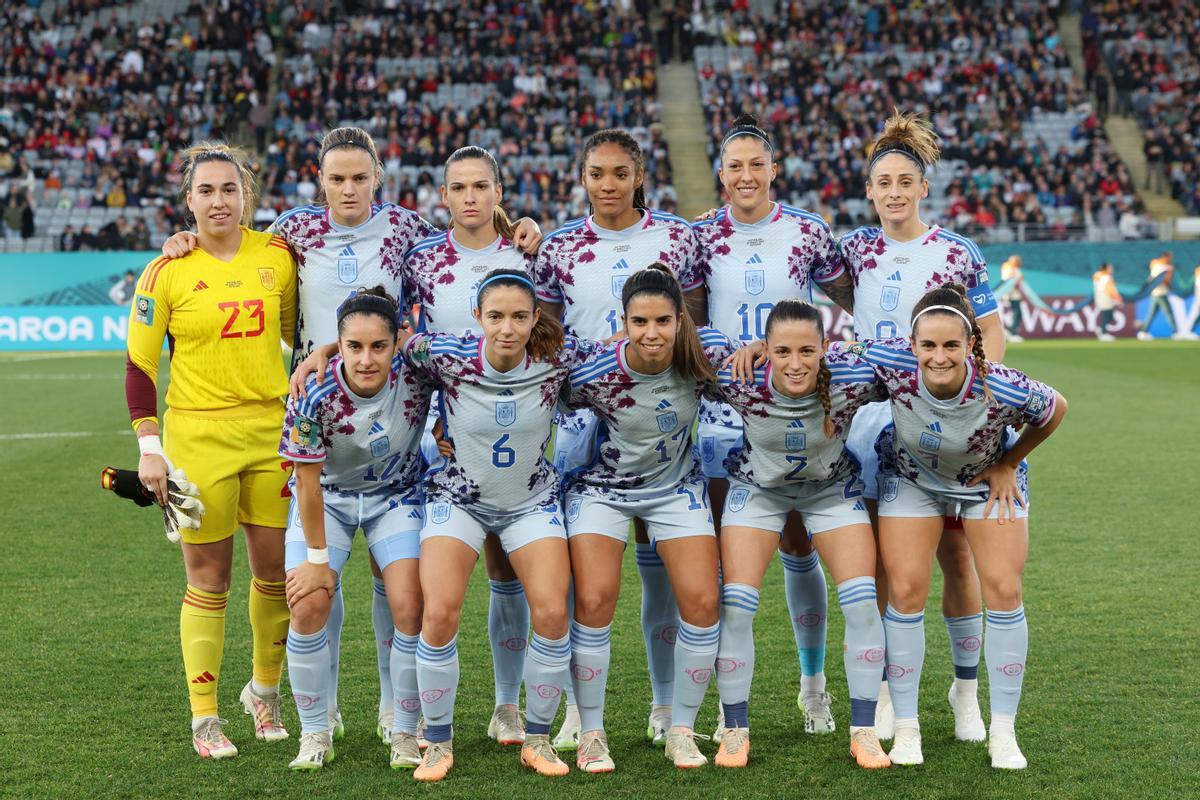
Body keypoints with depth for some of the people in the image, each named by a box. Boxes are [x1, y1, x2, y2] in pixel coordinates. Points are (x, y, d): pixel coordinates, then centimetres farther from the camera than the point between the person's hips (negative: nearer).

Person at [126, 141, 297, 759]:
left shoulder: (278, 257, 3)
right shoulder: (167, 272, -5)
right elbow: (139, 365, -1)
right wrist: (149, 448, -8)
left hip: (273, 431, 3)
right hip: (197, 436, -3)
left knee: (276, 570, 7)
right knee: (208, 578, 2)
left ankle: (264, 690, 29)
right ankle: (204, 718, 13)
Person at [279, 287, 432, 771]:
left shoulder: (416, 374, -27)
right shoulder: (316, 393, -30)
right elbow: (309, 484, -19)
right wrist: (318, 558, -13)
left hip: (397, 494, 1)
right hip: (327, 498, -1)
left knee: (409, 606, -14)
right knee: (308, 605, -15)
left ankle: (406, 735, 4)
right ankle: (315, 735, 3)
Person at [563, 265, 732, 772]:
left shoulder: (705, 351, -22)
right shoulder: (595, 372, -28)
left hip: (677, 485, 2)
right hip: (603, 486, -2)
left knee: (702, 602, -8)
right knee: (594, 600, -16)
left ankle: (682, 730, 11)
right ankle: (591, 733, 3)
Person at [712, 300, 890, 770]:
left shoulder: (853, 380, -33)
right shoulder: (740, 382, -33)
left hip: (834, 487, 0)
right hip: (758, 488, 0)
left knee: (862, 599, -10)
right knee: (735, 603, -9)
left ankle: (864, 731, 5)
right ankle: (734, 730, 7)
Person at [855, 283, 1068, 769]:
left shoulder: (1004, 390, -37)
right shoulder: (891, 363, -36)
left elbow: (1055, 411, -14)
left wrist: (1008, 465, -9)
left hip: (988, 480, -1)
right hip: (911, 479, 1)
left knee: (1004, 590, -5)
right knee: (906, 591, -6)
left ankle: (1003, 733, 7)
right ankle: (905, 729, 6)